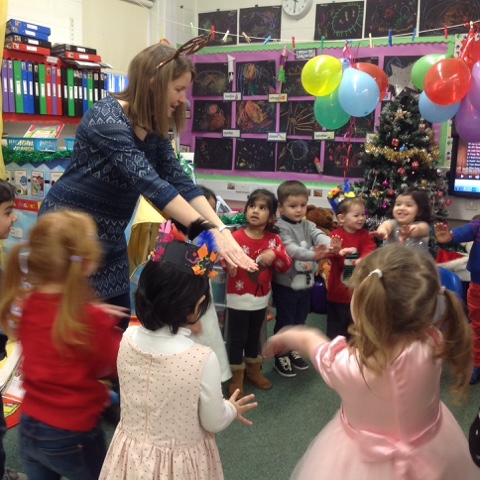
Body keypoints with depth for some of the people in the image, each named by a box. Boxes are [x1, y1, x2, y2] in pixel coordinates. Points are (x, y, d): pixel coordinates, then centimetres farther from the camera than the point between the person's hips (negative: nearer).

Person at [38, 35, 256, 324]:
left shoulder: (154, 128, 1)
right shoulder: (106, 119, -24)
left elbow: (180, 182, -5)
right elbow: (149, 182, -34)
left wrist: (221, 228, -17)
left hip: (110, 239, 8)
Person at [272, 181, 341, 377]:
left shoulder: (308, 225, 4)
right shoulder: (280, 227, -15)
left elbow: (319, 235, -15)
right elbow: (290, 249, -30)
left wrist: (331, 245, -39)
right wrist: (312, 255, -47)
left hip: (305, 283, 6)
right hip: (285, 284, -6)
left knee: (299, 321, 20)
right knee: (284, 322, 7)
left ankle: (293, 351, 39)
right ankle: (281, 356, 23)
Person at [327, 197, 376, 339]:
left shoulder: (365, 235, 1)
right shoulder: (336, 234, -8)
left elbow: (370, 250, -16)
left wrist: (363, 259, -38)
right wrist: (340, 252, -46)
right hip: (338, 288, -2)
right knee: (336, 323, 13)